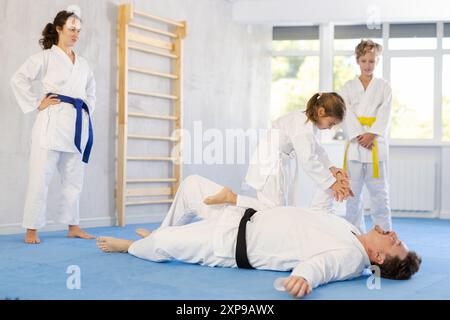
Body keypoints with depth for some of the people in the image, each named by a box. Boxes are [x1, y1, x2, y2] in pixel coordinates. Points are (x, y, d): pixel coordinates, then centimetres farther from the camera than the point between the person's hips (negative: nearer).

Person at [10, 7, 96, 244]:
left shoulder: (83, 64, 17)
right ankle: (31, 230, 2)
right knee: (41, 177, -5)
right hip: (53, 122, -6)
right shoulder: (46, 57, 0)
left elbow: (91, 91, 30)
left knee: (73, 179, 11)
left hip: (77, 124, 6)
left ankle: (73, 226, 21)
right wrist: (37, 104, -9)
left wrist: (87, 110, 15)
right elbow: (19, 79, -7)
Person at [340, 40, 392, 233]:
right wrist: (359, 136, -14)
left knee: (379, 191, -1)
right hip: (355, 143, 1)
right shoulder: (348, 87, 11)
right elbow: (347, 114, -1)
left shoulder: (384, 87, 9)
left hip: (376, 143, -1)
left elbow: (384, 115, -1)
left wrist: (371, 135, -15)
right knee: (353, 193, 3)